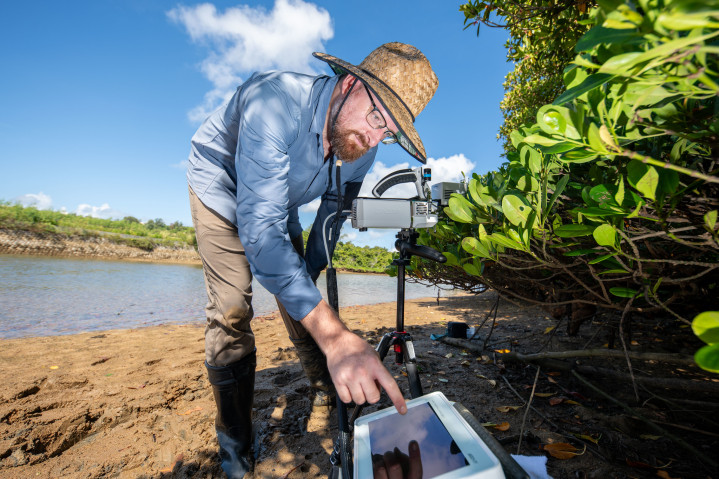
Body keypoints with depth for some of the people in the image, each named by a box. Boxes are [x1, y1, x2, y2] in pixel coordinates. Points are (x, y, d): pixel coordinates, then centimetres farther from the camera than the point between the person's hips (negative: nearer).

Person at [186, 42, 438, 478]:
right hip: (222, 192, -4)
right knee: (231, 311, -14)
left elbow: (333, 213, -5)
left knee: (302, 297, 5)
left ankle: (328, 390, 27)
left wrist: (310, 275, -5)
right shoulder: (274, 102, -39)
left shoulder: (361, 148, -19)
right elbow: (260, 229, -48)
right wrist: (336, 337, -55)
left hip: (277, 204, 5)